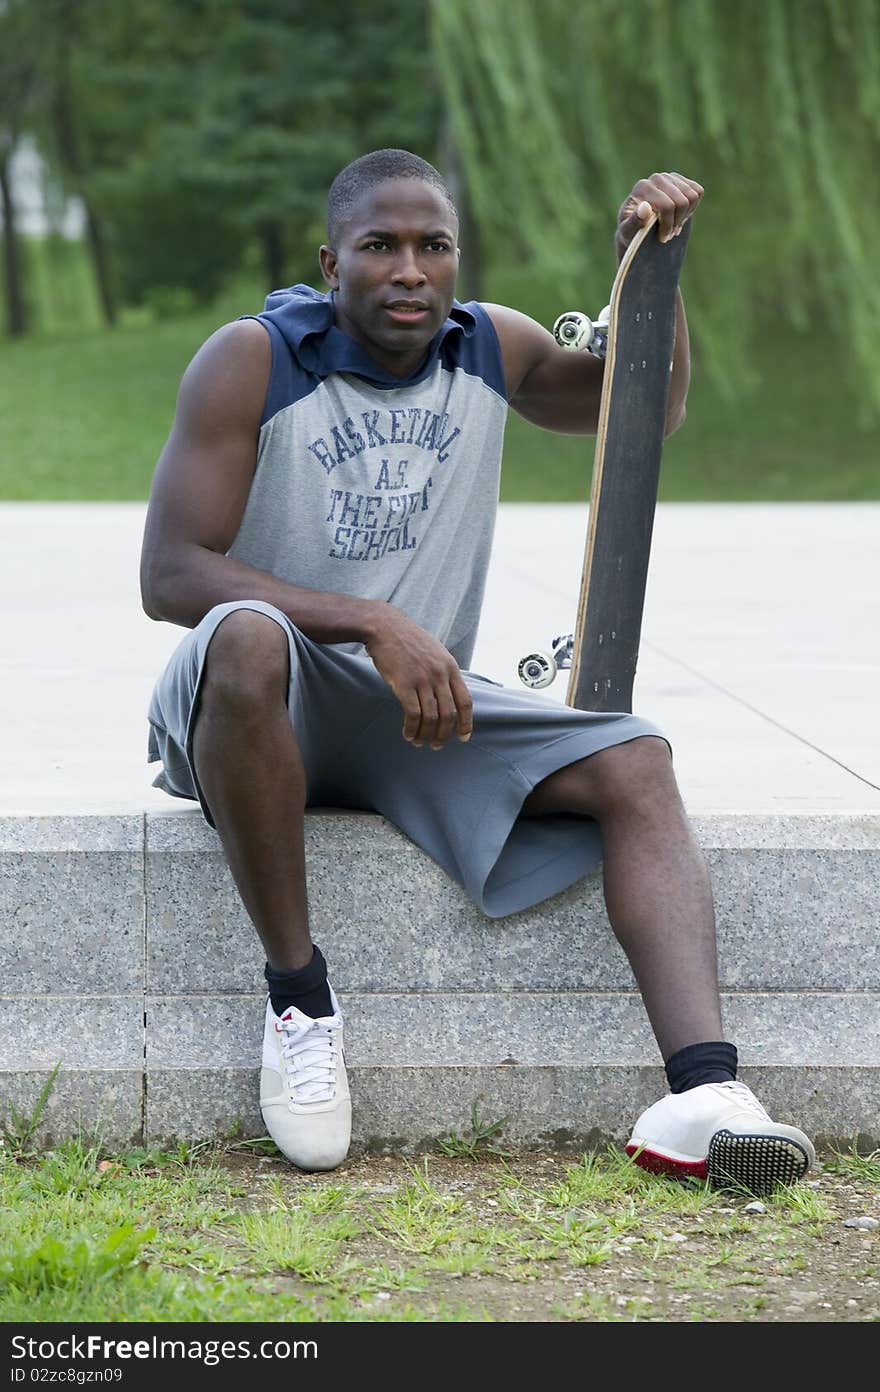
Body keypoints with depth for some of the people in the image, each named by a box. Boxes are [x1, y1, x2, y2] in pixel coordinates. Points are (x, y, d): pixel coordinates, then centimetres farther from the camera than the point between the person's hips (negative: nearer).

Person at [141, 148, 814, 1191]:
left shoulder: (491, 350, 6)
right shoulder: (250, 361, -11)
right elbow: (170, 575, -19)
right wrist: (374, 623, -29)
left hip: (421, 712, 5)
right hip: (262, 711, -5)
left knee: (633, 762, -17)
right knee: (246, 636, -40)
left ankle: (703, 1093, -35)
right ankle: (297, 1000, -28)